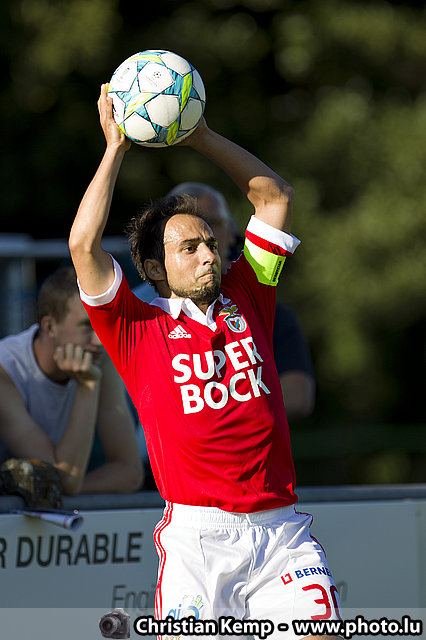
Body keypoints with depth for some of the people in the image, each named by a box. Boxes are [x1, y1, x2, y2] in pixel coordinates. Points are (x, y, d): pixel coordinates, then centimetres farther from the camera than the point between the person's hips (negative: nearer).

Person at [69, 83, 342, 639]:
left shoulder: (246, 301, 17)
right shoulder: (138, 329, 8)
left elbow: (275, 196, 21)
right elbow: (84, 244, -3)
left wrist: (199, 135, 18)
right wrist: (116, 146, 3)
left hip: (281, 531, 2)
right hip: (197, 539, -2)